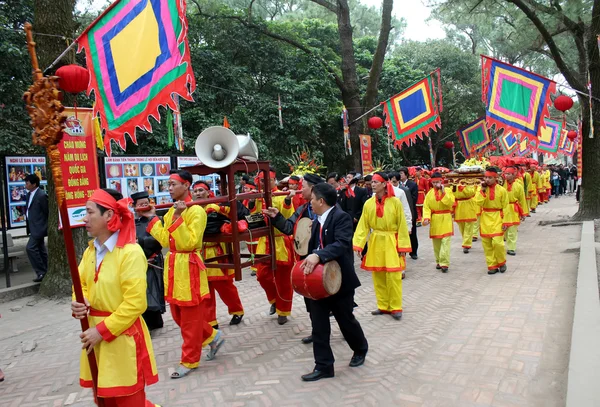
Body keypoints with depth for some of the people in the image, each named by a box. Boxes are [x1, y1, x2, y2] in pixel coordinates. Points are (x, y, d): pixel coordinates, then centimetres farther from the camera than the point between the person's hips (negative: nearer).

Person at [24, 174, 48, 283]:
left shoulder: (42, 195, -18)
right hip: (33, 227, 10)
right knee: (40, 249, 13)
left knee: (30, 248, -13)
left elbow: (48, 212, -14)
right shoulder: (29, 194, 9)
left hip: (38, 227, -9)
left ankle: (41, 272, -5)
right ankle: (47, 272, 21)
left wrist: (48, 227, -8)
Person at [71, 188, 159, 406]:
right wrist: (80, 303, -8)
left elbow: (135, 304, -21)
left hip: (122, 338, -8)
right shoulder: (90, 251, 5)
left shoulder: (130, 252, -19)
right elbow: (81, 284, 15)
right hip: (96, 337, 8)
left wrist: (102, 331, -19)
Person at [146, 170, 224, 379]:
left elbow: (190, 242, -23)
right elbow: (166, 241, 5)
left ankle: (189, 360, 15)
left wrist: (179, 218, -27)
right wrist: (153, 218, 3)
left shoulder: (196, 211, -15)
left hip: (189, 268, -9)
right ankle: (212, 336, 32)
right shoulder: (172, 210, 11)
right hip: (173, 267, 9)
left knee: (191, 318, 3)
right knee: (178, 315, 17)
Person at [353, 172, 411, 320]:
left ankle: (395, 307, 10)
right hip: (375, 242, 3)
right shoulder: (368, 203, 0)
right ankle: (383, 306, 21)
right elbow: (363, 226, 0)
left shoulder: (395, 202, -8)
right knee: (378, 276, 8)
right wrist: (358, 245, -9)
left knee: (393, 276, -4)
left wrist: (403, 246, -8)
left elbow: (402, 225, -5)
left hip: (391, 242, -3)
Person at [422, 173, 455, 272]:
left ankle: (444, 263, -9)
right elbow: (426, 207, -2)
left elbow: (450, 203, -15)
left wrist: (443, 192, -18)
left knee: (445, 242, -10)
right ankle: (438, 261, 24)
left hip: (445, 220, -3)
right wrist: (426, 217, -16)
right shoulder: (430, 193, 4)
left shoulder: (448, 190, -1)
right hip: (434, 221, 3)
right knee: (436, 242, 10)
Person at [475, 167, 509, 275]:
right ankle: (492, 265, 16)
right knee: (487, 244, 5)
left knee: (497, 242, -13)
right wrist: (483, 190, -16)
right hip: (485, 219, 3)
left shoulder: (501, 190, -5)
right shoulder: (482, 190, 2)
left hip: (497, 218, -3)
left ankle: (501, 262, 12)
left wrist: (504, 222, -6)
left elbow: (505, 208, -3)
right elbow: (479, 203, -12)